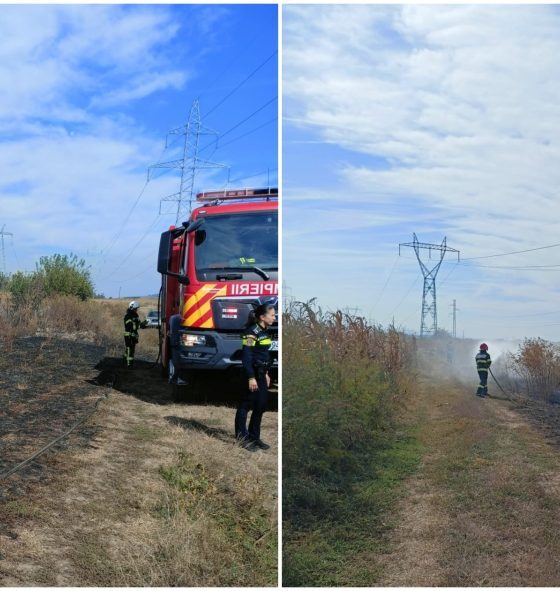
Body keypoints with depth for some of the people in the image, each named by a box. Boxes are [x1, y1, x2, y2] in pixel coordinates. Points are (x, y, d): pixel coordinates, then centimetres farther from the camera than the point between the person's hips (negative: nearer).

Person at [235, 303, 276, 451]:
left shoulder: (264, 331, 11)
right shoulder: (252, 332, -16)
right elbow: (246, 356, -19)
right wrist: (251, 377, -21)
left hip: (261, 373, 9)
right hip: (252, 373, -9)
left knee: (261, 405, 13)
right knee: (246, 405, 0)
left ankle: (254, 437, 23)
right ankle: (242, 438, 7)